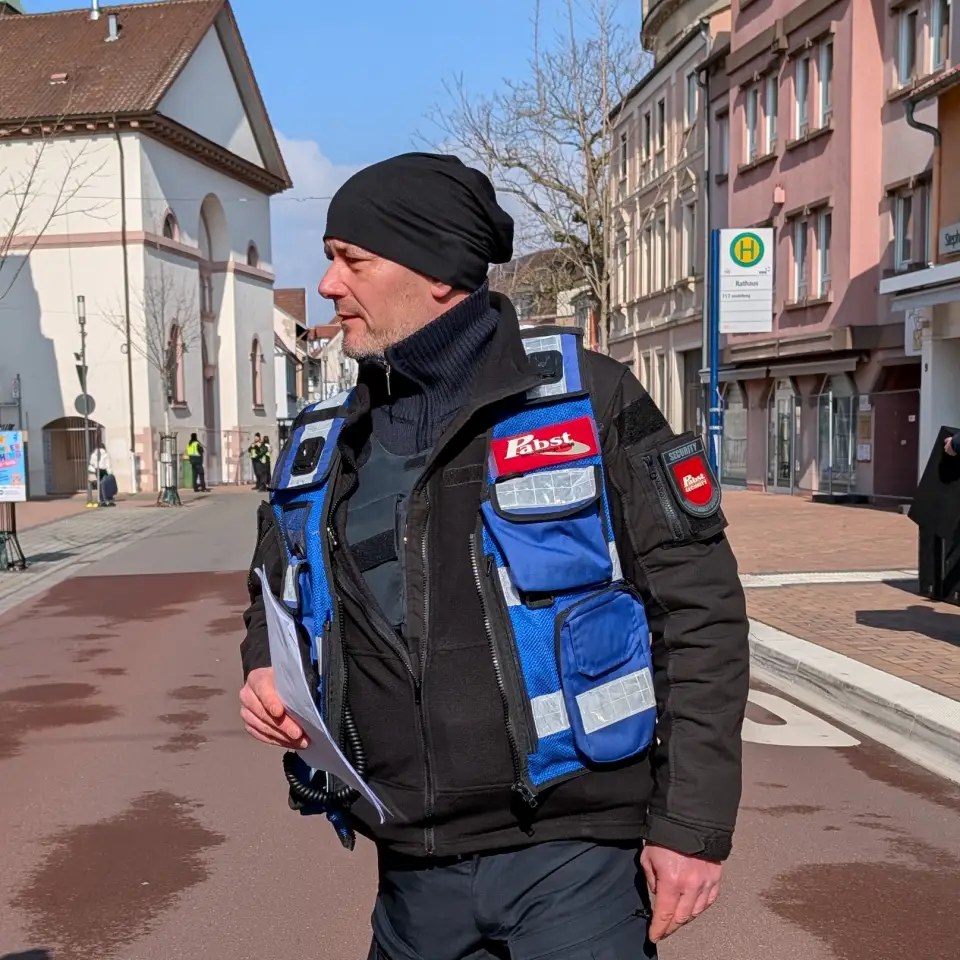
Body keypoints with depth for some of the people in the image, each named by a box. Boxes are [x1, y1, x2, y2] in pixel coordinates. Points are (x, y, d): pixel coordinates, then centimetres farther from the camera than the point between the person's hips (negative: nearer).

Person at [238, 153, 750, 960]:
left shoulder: (587, 401, -7)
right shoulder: (320, 449, 7)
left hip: (572, 858, -4)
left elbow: (698, 606, -6)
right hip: (414, 876, 5)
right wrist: (266, 669, 2)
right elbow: (278, 593, 24)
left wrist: (695, 823, -9)